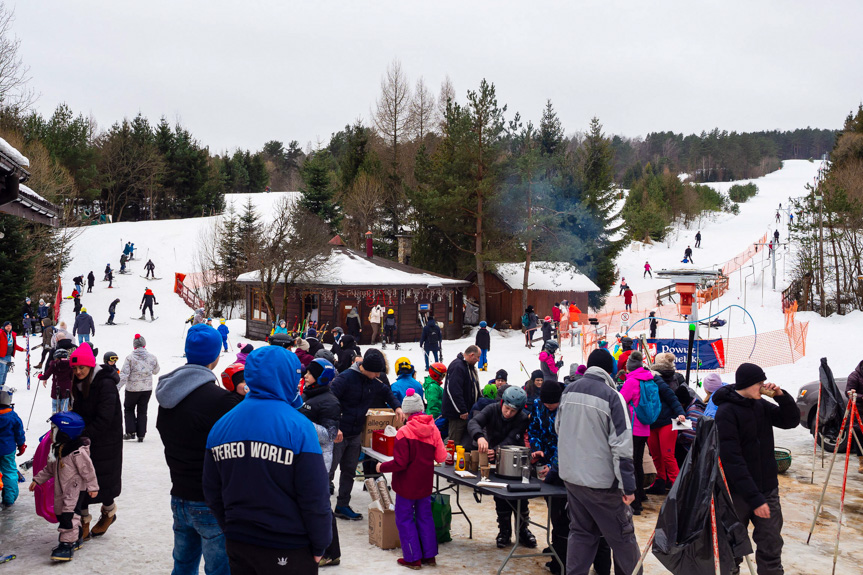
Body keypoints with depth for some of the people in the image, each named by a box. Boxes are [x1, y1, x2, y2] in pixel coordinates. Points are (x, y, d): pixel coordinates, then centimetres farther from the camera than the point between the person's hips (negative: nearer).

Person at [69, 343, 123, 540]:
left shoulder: (106, 384, -20)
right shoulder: (79, 384, 6)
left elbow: (104, 419, -23)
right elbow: (78, 412, 14)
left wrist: (84, 437, -25)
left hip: (106, 442, -7)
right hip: (84, 442, 7)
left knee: (102, 479, 6)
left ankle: (109, 512, 33)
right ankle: (84, 522, 17)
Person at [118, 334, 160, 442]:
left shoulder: (130, 358, -13)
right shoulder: (152, 357, -3)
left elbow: (124, 374, -16)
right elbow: (156, 371, 12)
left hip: (132, 389, -2)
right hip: (147, 389, 3)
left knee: (128, 409, 17)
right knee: (142, 411, 12)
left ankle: (131, 432, 8)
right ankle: (141, 435, 11)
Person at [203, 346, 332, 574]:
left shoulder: (221, 426, -2)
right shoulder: (298, 427, -18)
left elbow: (213, 493, 7)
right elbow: (314, 497, -16)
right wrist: (320, 545, -3)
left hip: (237, 546, 5)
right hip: (288, 551, -5)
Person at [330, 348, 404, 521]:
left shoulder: (374, 383, 4)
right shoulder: (345, 378, -18)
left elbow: (387, 393, 24)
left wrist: (397, 406, 4)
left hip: (355, 435, 7)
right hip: (338, 434, -7)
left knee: (349, 471, 13)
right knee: (329, 471, -4)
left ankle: (342, 506, 24)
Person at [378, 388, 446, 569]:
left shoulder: (404, 432, -19)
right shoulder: (433, 429, -4)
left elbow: (400, 463, -20)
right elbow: (441, 457, -2)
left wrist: (382, 467, -6)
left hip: (407, 484, -5)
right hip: (425, 483, 5)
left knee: (405, 519, 7)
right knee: (425, 517, 16)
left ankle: (413, 558, 11)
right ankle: (429, 556, 22)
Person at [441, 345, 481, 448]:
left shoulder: (470, 367, 14)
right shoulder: (457, 366, -19)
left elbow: (475, 389, 25)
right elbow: (453, 391, -26)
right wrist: (462, 411, -23)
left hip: (466, 411, 10)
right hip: (456, 413, -10)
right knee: (456, 442, -3)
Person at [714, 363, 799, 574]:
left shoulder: (761, 405, 5)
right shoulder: (726, 412, -16)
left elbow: (791, 421, 13)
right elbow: (732, 460, -21)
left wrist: (781, 396, -6)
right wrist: (754, 497, -25)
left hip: (768, 488, 5)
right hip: (739, 492, -5)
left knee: (771, 545, 3)